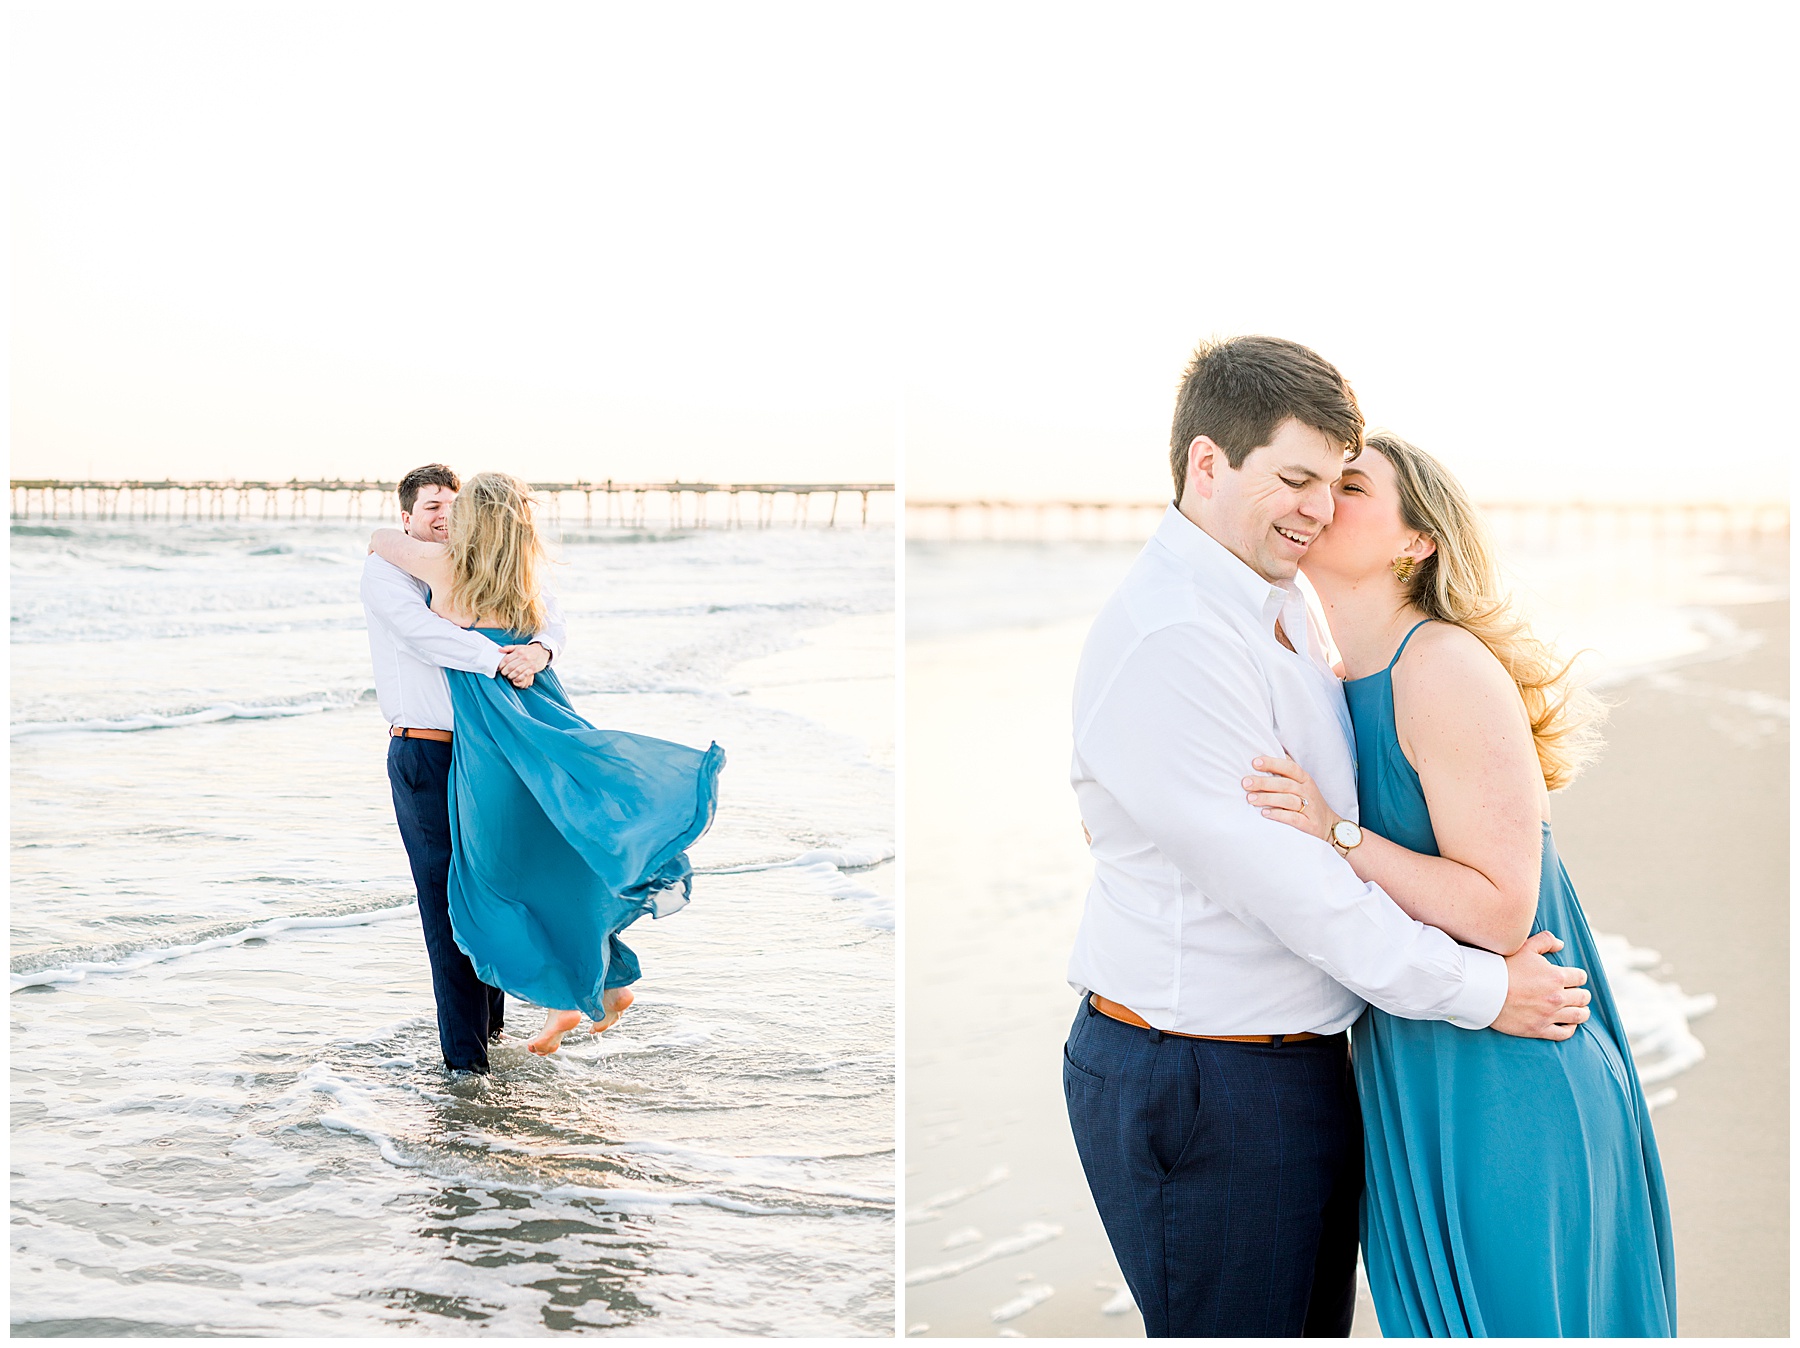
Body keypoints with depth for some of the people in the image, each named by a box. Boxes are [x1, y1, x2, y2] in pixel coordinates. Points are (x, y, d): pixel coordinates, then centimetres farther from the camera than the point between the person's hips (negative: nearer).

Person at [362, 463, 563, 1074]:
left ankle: (490, 1017, 29)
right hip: (423, 754, -5)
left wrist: (540, 649, -21)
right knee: (445, 892, -6)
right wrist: (499, 661, -29)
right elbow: (421, 631, -18)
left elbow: (548, 612, 2)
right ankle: (463, 1046, -3)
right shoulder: (385, 571, 1)